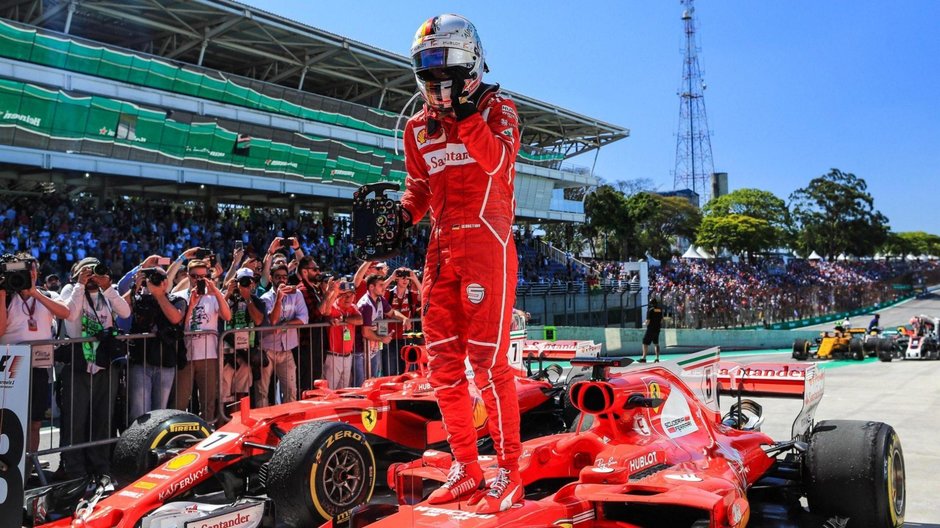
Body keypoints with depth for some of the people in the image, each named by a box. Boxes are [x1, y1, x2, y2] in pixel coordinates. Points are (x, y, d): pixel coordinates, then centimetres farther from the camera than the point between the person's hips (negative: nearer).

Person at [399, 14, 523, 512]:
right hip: (441, 248, 6)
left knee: (488, 359, -9)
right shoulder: (418, 127, 17)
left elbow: (500, 161, -16)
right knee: (443, 361, 6)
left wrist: (464, 115, -23)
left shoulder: (496, 108, 2)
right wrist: (403, 211, 1)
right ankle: (466, 468, 19)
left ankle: (508, 473, 3)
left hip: (487, 244, -6)